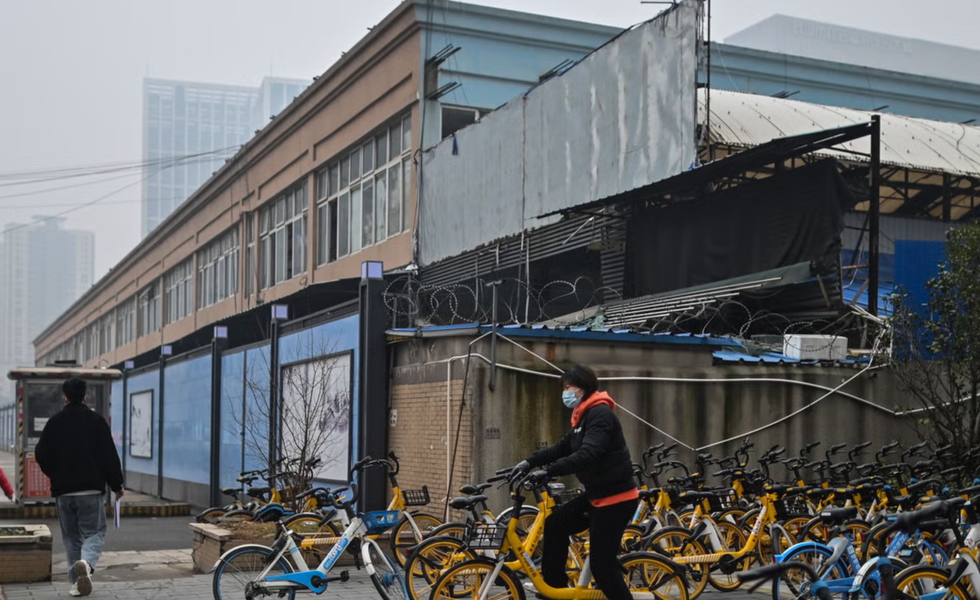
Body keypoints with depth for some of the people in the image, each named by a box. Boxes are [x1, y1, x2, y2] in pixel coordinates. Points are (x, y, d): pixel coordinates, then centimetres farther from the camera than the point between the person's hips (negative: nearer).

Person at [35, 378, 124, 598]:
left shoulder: (54, 423, 3)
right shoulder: (96, 421, -3)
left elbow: (41, 455, 6)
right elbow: (110, 456, -3)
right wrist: (117, 485, 6)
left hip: (63, 490, 2)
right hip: (92, 489, -2)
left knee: (71, 537, 13)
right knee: (94, 532, 2)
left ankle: (77, 581, 9)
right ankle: (86, 563, -27)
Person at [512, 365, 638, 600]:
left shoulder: (601, 414, -18)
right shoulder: (584, 416, 14)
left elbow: (587, 455, -31)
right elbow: (562, 448, 15)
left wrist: (548, 471, -32)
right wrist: (530, 462, 3)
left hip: (616, 497, -10)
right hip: (597, 494, 10)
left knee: (602, 564, -7)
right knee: (555, 523, 11)